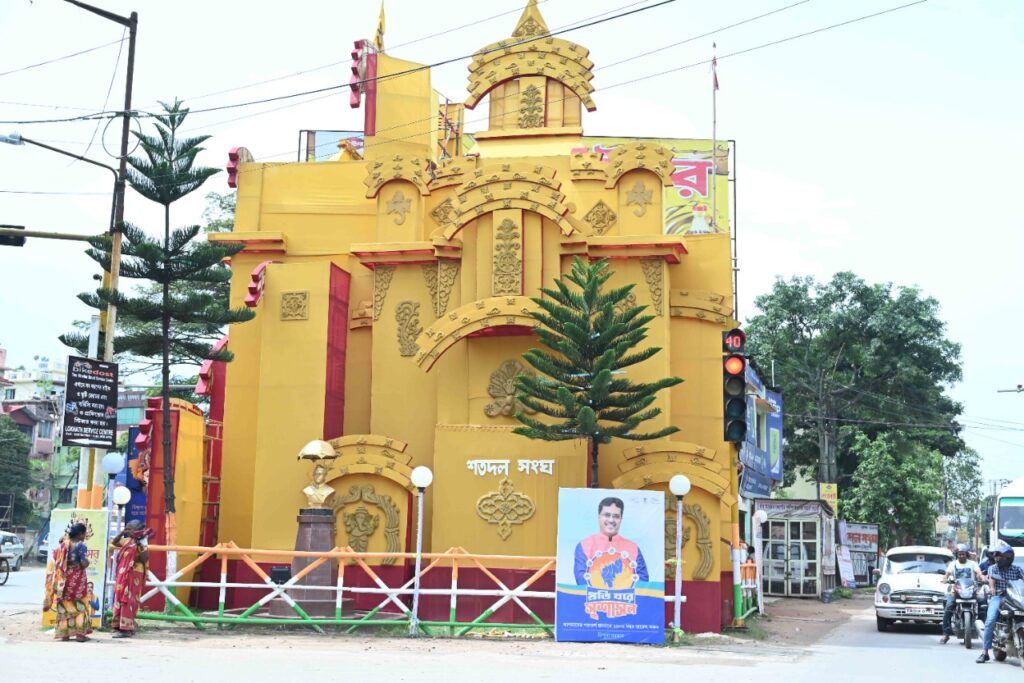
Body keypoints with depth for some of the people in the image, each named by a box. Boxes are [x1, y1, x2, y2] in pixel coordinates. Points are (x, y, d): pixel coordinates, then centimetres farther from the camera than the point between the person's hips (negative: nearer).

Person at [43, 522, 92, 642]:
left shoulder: (62, 544, 5)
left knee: (64, 607, 12)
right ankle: (80, 634, 2)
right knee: (80, 607, 5)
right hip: (77, 580, -5)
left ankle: (64, 634, 12)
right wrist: (87, 561, 2)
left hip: (62, 579, 5)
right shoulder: (81, 546, -12)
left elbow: (56, 561, 10)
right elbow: (84, 564, -19)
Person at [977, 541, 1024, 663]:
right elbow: (991, 579, -4)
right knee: (991, 620, -22)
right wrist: (992, 588, -26)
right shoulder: (993, 568, 13)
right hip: (998, 597, -1)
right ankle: (985, 652, -19)